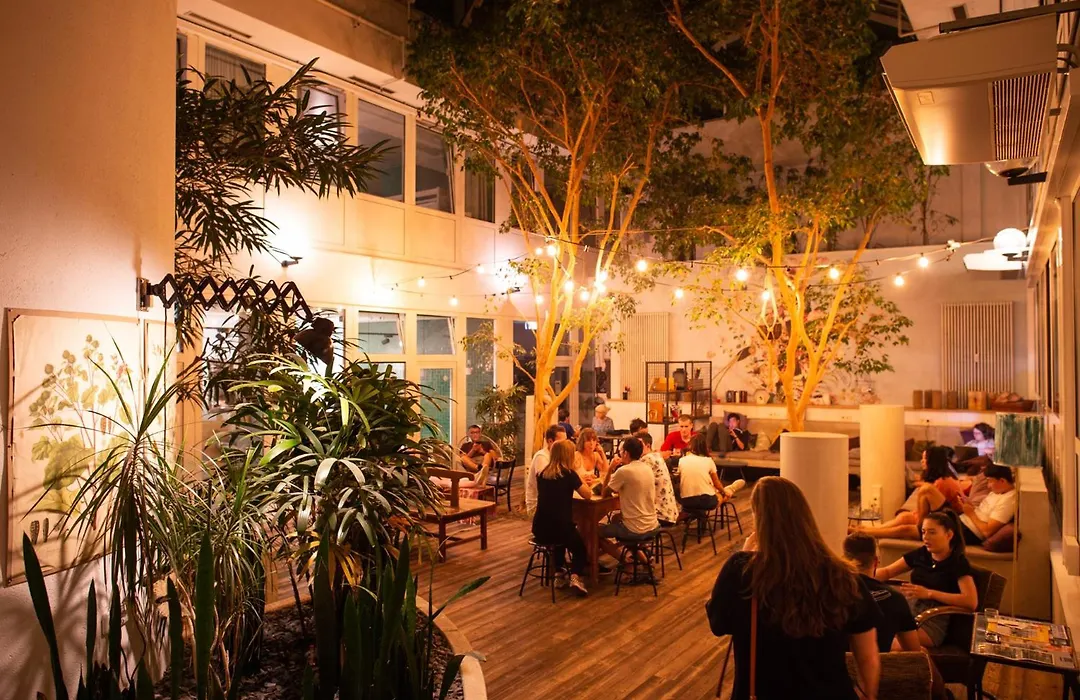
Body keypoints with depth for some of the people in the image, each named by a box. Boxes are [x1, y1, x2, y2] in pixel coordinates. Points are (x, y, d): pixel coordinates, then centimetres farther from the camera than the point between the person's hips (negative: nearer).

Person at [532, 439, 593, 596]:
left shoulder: (541, 473, 7)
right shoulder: (569, 474, -9)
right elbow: (588, 495, 1)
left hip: (540, 530, 5)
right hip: (560, 528, -5)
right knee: (580, 548, 25)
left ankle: (559, 572, 33)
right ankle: (575, 577, 0)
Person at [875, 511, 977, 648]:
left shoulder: (958, 562, -4)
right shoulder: (921, 554, 12)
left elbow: (972, 602, -18)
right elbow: (887, 572, 18)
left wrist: (929, 593, -22)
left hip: (934, 621, -6)